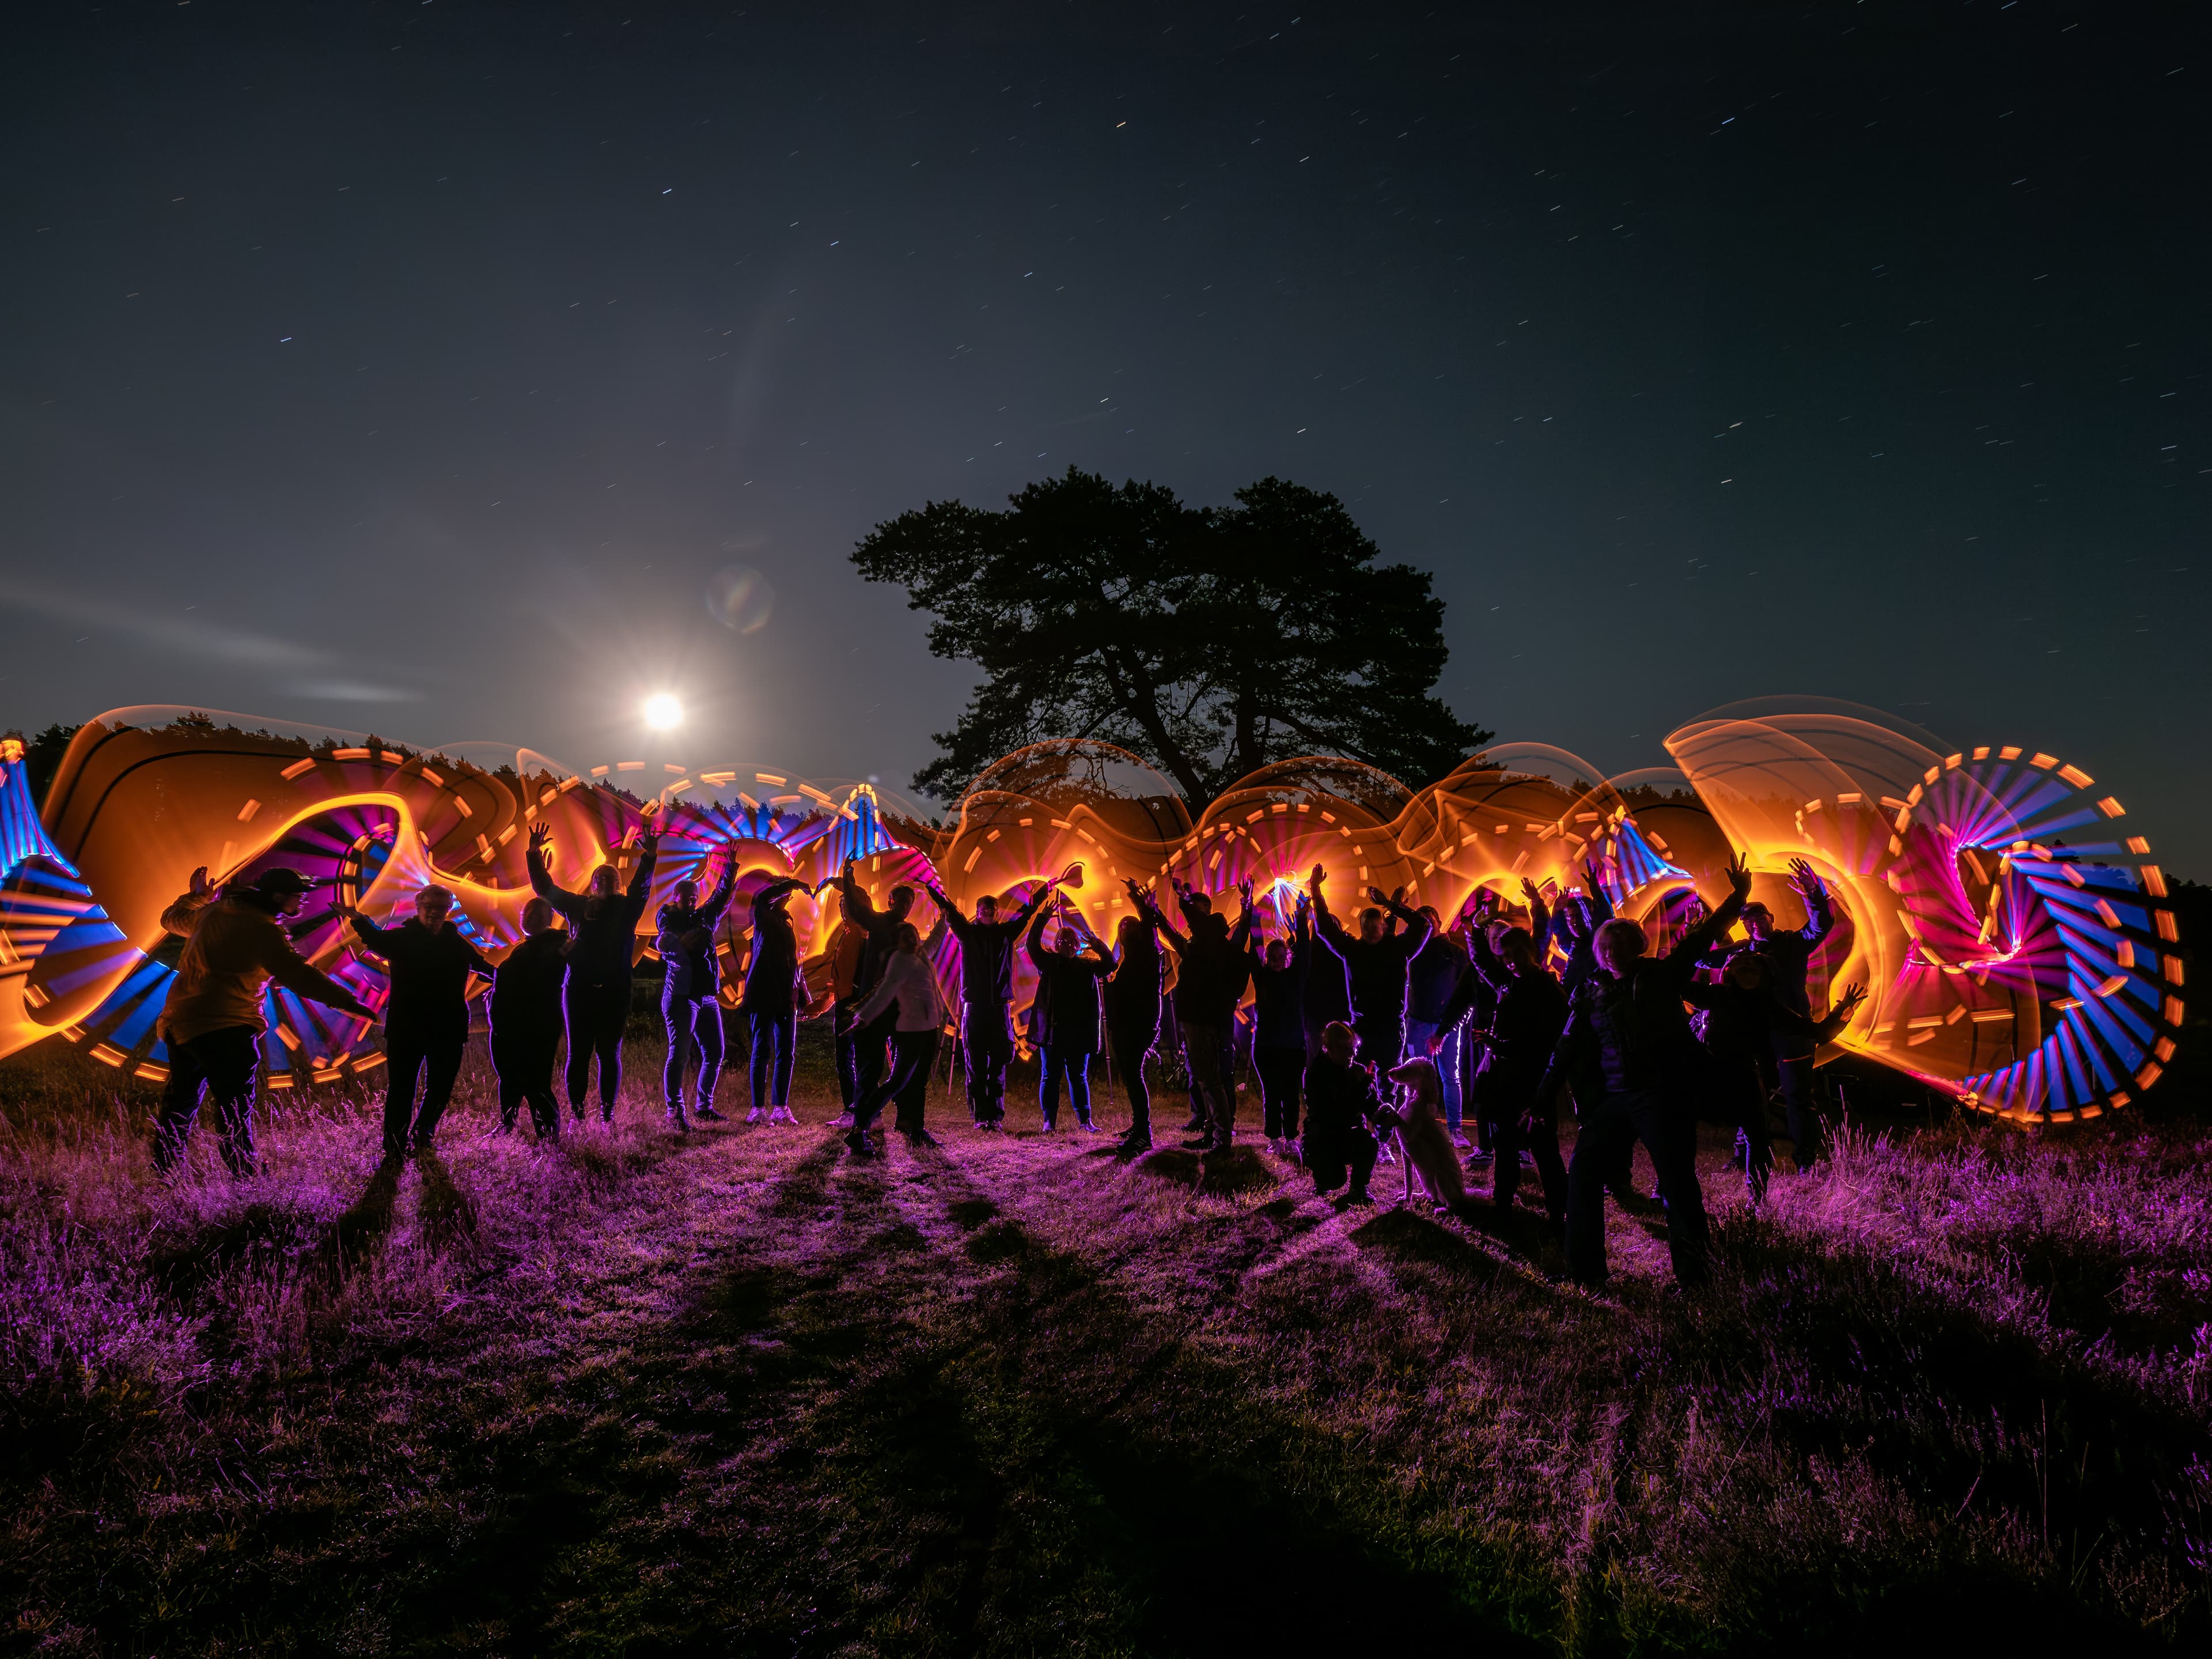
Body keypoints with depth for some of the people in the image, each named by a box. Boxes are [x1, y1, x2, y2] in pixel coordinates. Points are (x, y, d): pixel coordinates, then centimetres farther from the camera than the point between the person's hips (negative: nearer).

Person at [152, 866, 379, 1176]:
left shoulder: (214, 910, 13)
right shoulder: (261, 929, -15)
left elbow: (174, 919, 33)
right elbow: (296, 974, -25)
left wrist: (196, 895, 50)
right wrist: (346, 1002, -30)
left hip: (179, 1022, 9)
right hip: (224, 1028, -9)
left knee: (180, 1102, 21)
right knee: (235, 1111, -10)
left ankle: (164, 1174, 30)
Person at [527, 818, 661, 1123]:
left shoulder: (626, 907, 7)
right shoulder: (579, 906, 11)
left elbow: (641, 886, -7)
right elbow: (545, 888, 14)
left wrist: (650, 856, -21)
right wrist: (535, 855, 4)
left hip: (614, 991, -1)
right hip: (579, 989, 1)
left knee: (609, 1053, 2)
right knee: (578, 1053, 2)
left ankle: (607, 1113, 6)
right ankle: (577, 1113, 8)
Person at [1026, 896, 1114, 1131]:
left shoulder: (1087, 965, 13)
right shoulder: (1049, 962, 6)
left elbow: (1109, 964, 3)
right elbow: (1032, 944, -6)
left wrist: (1096, 944, -8)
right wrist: (1042, 918, -14)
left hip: (1079, 1032, 2)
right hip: (1052, 1030, -2)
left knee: (1079, 1077, 8)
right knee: (1050, 1076, 2)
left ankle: (1085, 1120, 14)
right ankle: (1049, 1121, 9)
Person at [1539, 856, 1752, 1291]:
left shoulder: (1661, 974, 2)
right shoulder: (1593, 993, 9)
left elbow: (1703, 936, -1)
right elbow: (1567, 1049, 11)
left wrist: (1738, 895, -8)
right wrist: (1541, 1099, 11)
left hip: (1664, 1096, -4)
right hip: (1613, 1099, 4)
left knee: (1678, 1182, -2)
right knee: (1582, 1174, 2)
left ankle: (1692, 1273, 12)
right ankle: (1585, 1268, 13)